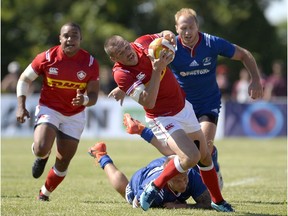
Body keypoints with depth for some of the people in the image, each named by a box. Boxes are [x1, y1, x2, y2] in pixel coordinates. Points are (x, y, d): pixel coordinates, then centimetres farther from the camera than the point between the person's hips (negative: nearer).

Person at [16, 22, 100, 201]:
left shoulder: (90, 63, -11)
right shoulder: (47, 58, -14)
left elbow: (93, 95, -8)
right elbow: (25, 79, 0)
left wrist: (84, 100, -31)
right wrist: (21, 106, -8)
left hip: (75, 116, 2)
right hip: (49, 110, -2)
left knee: (63, 162, 6)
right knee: (41, 149, -26)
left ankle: (45, 193, 30)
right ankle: (42, 157, 12)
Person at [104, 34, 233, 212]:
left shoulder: (144, 43, -12)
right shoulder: (121, 74, -28)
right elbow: (149, 102, -36)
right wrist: (157, 69, -41)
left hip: (183, 108, 7)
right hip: (163, 118, -7)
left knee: (205, 156, 15)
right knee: (191, 157, -26)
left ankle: (218, 201, 36)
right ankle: (154, 188, -6)